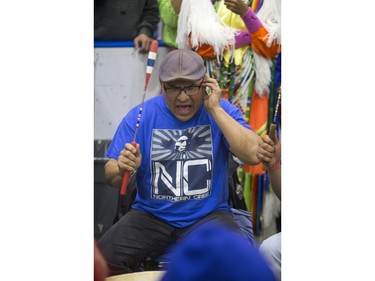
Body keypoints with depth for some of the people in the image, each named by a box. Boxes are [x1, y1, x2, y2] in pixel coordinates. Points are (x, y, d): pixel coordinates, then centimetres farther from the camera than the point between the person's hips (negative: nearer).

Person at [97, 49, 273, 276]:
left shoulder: (223, 111, -2)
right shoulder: (141, 116, -2)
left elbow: (254, 155, -19)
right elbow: (110, 176, -3)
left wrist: (215, 110, -19)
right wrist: (122, 169, -27)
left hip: (209, 215, -1)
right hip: (151, 215, 1)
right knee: (103, 257, -23)